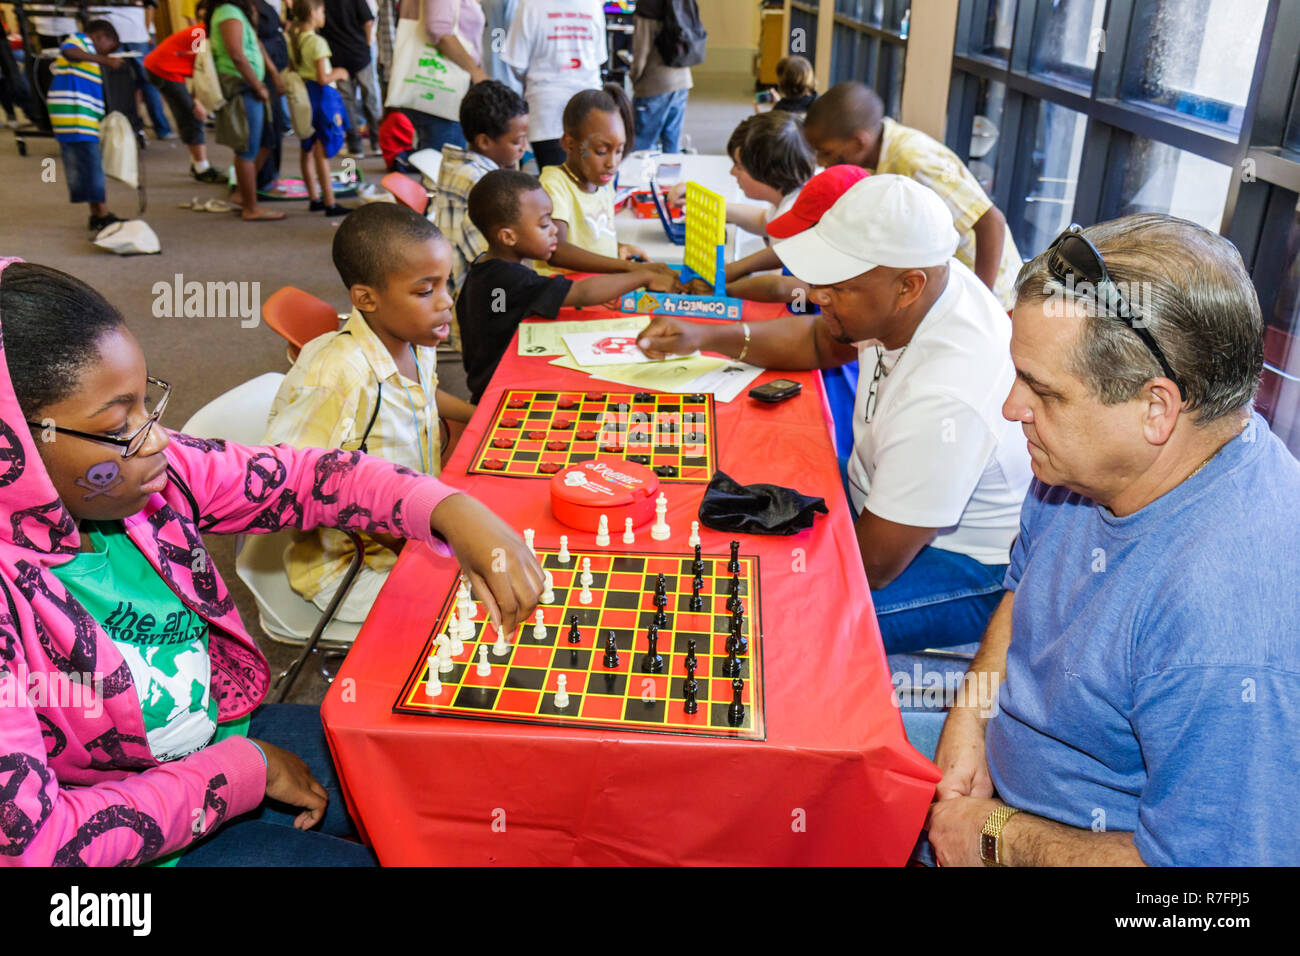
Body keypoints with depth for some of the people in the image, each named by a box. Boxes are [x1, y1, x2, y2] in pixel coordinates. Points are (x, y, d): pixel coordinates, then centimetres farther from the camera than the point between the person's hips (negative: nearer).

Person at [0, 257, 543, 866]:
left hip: (226, 734, 6)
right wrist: (242, 771, -20)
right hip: (146, 839, -5)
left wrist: (453, 511, -19)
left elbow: (295, 477, -4)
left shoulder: (142, 469, -14)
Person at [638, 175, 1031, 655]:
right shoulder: (920, 283, -11)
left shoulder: (946, 397, -38)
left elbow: (874, 565, -28)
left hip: (966, 567, -9)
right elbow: (820, 341, 10)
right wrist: (706, 337, -3)